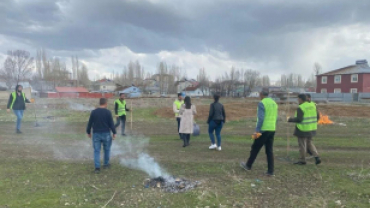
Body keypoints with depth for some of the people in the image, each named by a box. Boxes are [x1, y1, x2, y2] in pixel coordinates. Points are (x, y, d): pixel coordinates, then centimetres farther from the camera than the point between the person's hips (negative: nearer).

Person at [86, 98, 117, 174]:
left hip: (96, 134, 2)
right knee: (107, 149, 16)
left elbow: (90, 123, 3)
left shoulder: (93, 112, -1)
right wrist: (114, 133, 2)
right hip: (106, 133, -1)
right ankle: (106, 164, 27)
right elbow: (111, 123, -7)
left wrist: (88, 132, 16)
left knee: (96, 150, 5)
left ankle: (97, 167, 0)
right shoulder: (108, 112, -8)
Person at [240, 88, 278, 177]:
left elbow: (260, 118, -19)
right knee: (269, 150, 9)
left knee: (255, 148, 8)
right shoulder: (274, 103, 12)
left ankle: (248, 165, 23)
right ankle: (270, 171, 9)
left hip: (263, 130, -7)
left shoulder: (262, 103, -12)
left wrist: (257, 130, -16)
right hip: (272, 130, 7)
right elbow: (275, 118, 15)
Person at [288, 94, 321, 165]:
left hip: (303, 129, -8)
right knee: (309, 143, 20)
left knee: (302, 144, 4)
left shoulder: (300, 108, -16)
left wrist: (290, 119, -7)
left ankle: (302, 160, 14)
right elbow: (317, 116, 10)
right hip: (311, 129, 8)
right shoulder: (313, 105, 7)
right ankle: (317, 157, 10)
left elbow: (298, 119, -22)